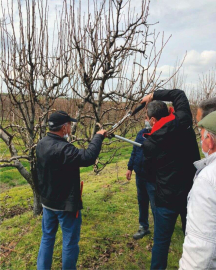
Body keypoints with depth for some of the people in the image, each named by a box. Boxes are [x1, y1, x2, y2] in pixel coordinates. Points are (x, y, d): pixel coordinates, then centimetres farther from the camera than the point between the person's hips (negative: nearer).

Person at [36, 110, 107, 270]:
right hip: (66, 204, -8)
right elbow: (88, 157, -37)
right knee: (70, 242, 11)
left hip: (47, 201, 8)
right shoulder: (62, 149, -30)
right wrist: (98, 137, -25)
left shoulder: (42, 144, -1)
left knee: (47, 237, 23)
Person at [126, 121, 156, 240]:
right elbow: (134, 151, 12)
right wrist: (130, 167, 14)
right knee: (142, 202, 20)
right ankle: (143, 227, 40)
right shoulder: (142, 133, 3)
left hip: (153, 178, -7)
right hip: (139, 175, 7)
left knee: (155, 205, 5)